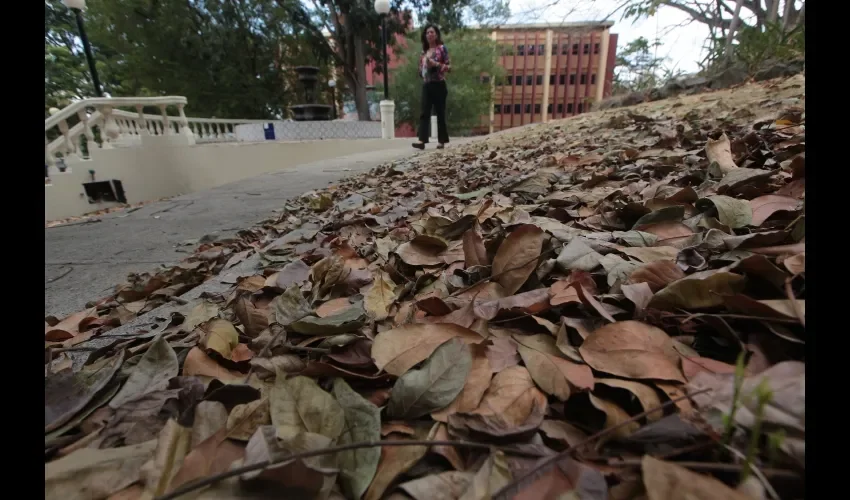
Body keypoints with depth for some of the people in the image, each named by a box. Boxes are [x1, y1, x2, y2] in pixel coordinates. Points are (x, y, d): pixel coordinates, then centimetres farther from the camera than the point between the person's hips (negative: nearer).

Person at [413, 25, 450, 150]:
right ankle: (422, 140, -14)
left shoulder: (441, 48, 0)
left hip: (438, 85, -5)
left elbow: (449, 66, -5)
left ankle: (442, 141, 7)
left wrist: (436, 64, -17)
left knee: (440, 113, 0)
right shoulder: (424, 51, 15)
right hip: (426, 85, 5)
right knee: (424, 113, -7)